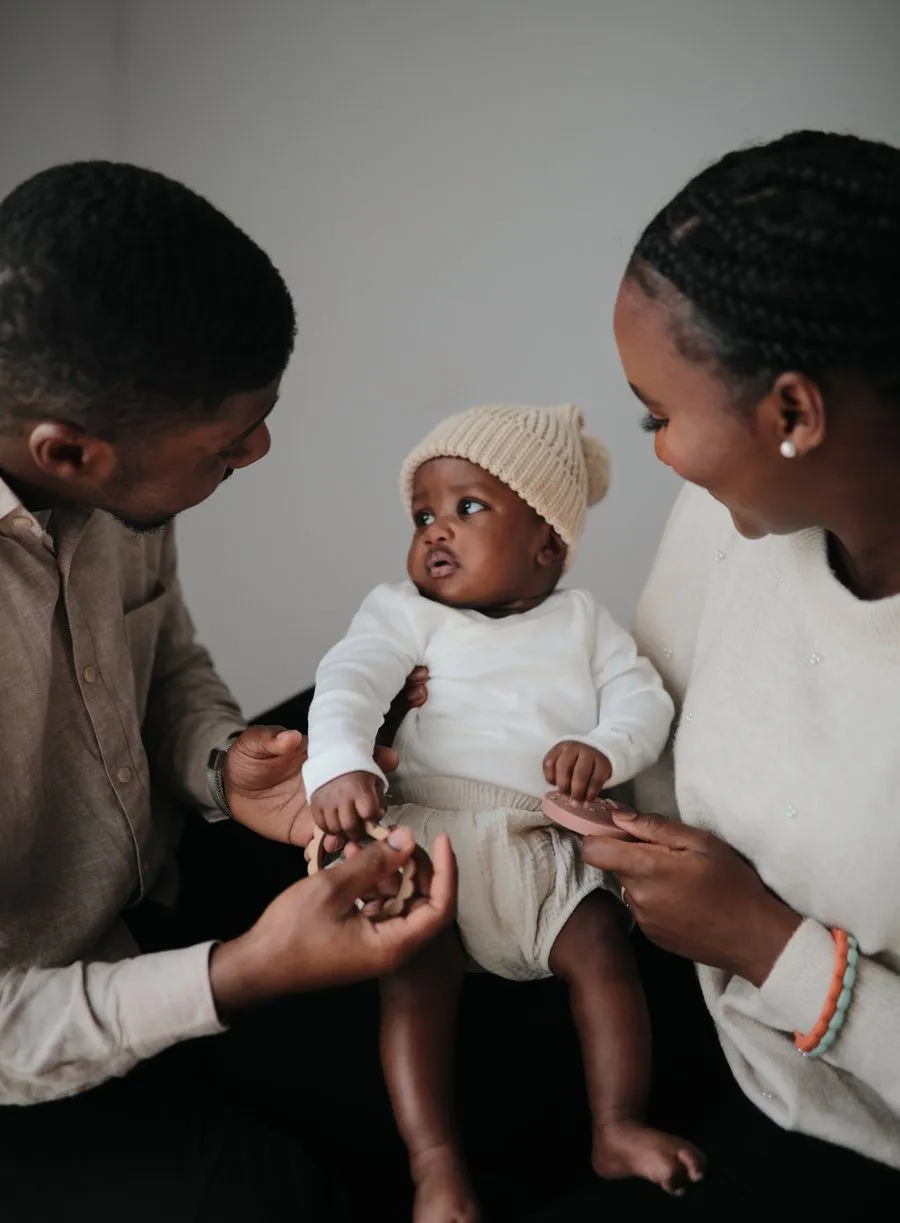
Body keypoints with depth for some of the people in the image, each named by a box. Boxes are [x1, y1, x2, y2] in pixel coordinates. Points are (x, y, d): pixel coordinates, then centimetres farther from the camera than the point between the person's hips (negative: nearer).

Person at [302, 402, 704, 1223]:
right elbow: (350, 680, -9)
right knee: (419, 967, -22)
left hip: (547, 848, 2)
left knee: (602, 946, -16)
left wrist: (604, 749, -18)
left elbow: (644, 698, 6)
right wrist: (339, 764, -30)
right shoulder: (404, 612, 10)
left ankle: (618, 1130, -5)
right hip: (431, 833, -2)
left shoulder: (581, 620, 17)